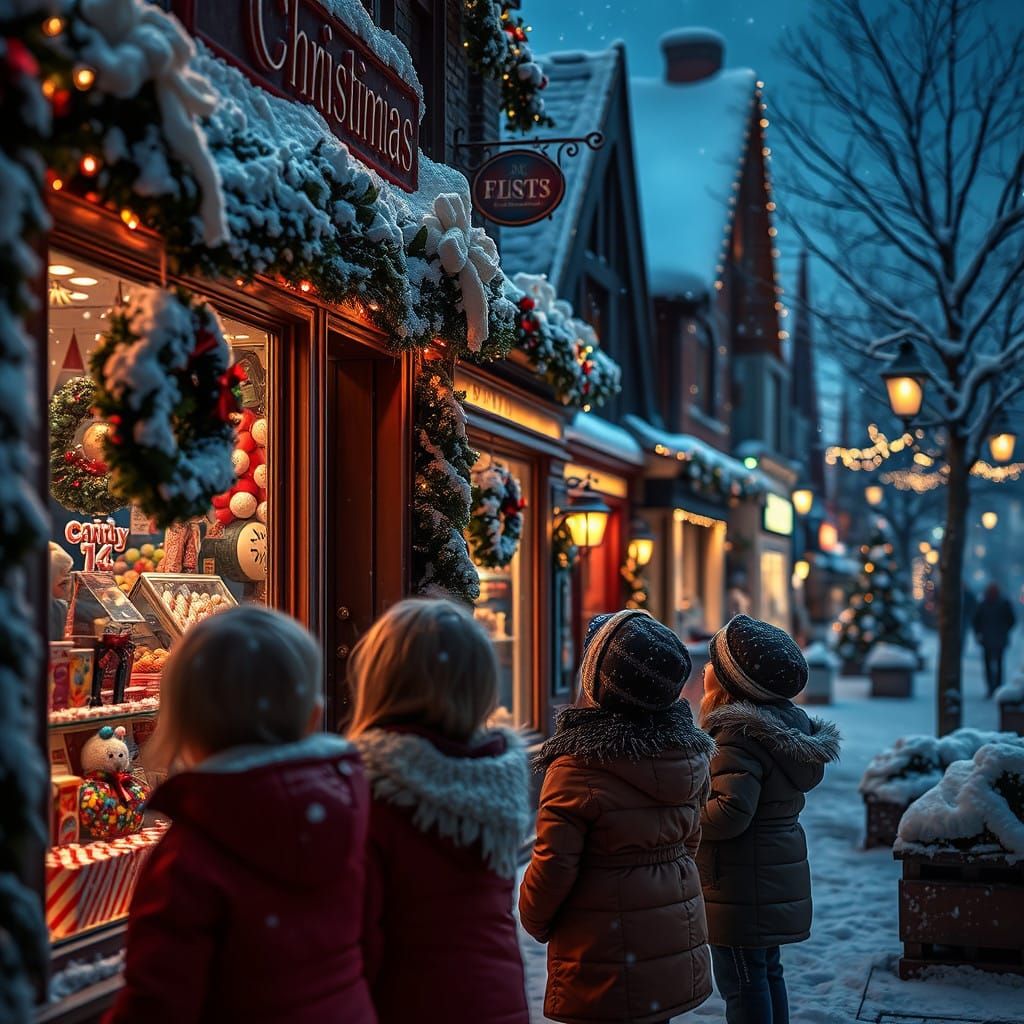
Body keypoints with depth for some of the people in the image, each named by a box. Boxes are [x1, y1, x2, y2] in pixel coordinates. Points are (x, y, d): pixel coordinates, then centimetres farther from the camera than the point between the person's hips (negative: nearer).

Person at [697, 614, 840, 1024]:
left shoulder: (739, 734, -21)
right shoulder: (789, 723, 8)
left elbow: (732, 811, -28)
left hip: (742, 889, -9)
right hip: (778, 879, 9)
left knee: (741, 981, 0)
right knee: (767, 971, 19)